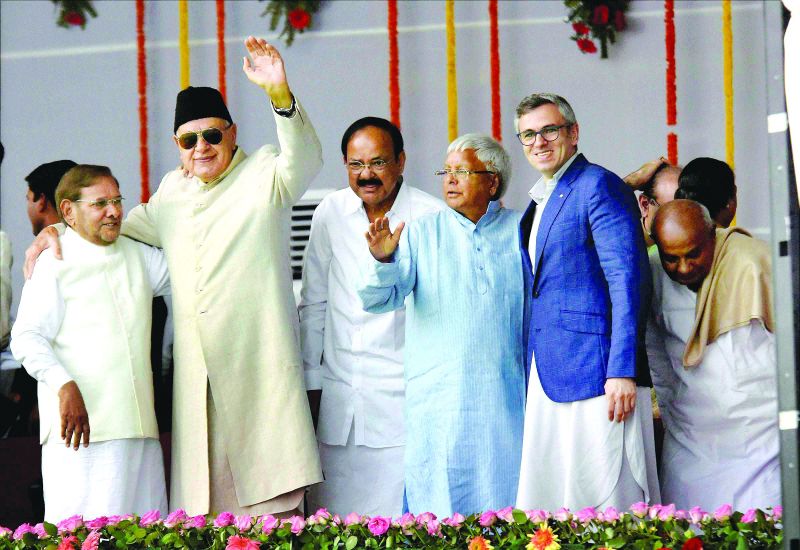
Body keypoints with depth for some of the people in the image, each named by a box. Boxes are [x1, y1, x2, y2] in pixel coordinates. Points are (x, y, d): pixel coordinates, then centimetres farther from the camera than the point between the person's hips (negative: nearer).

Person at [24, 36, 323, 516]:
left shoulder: (264, 176, 4)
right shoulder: (173, 192, 20)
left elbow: (305, 159, -17)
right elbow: (125, 229, 35)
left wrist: (280, 95, -35)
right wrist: (56, 232, 20)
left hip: (260, 367, -5)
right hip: (196, 378, 5)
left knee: (271, 503, -9)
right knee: (200, 509, 1)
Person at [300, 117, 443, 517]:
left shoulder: (431, 217, -3)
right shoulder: (331, 214, 9)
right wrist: (310, 379, 16)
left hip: (407, 396, -4)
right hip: (340, 400, 4)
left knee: (404, 517, -7)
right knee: (335, 517, 2)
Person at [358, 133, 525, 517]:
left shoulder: (521, 231, 8)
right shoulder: (422, 233, 7)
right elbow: (379, 300, -1)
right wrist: (383, 259, -21)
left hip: (504, 396, 0)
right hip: (439, 396, 0)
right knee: (438, 505, -1)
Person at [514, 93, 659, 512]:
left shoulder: (599, 185, -6)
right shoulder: (539, 202, 22)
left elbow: (628, 280, -13)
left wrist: (622, 372, -20)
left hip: (595, 377, -9)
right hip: (546, 381, 9)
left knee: (603, 503, -8)